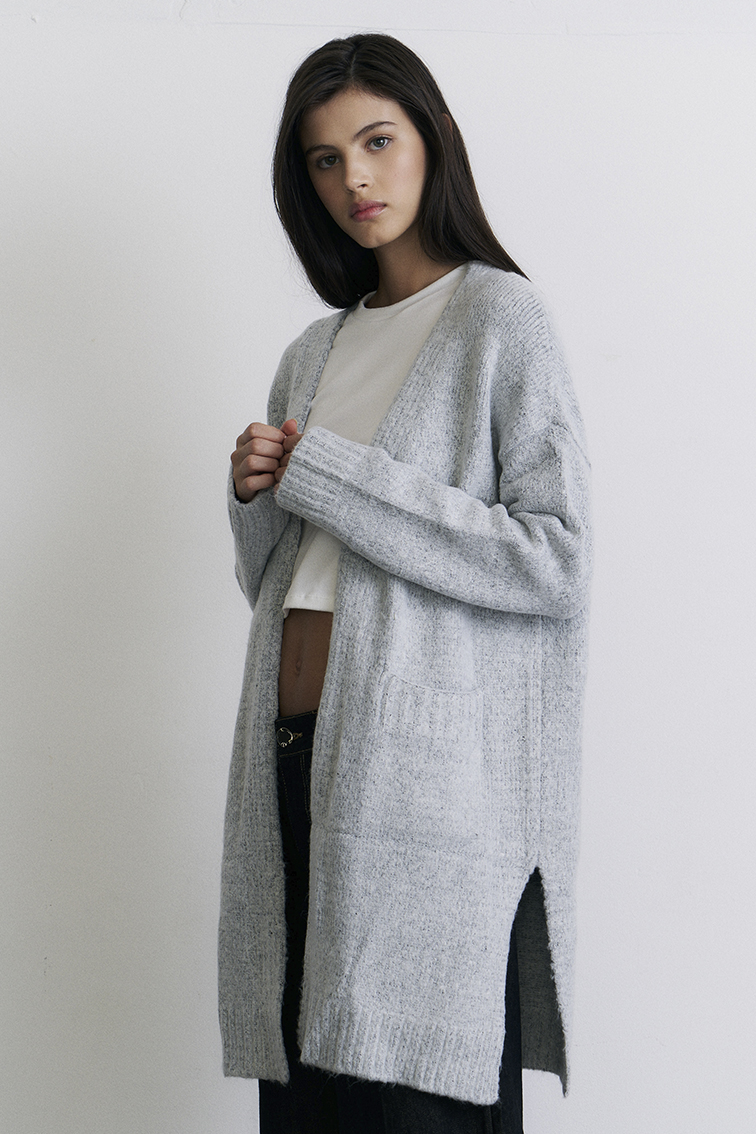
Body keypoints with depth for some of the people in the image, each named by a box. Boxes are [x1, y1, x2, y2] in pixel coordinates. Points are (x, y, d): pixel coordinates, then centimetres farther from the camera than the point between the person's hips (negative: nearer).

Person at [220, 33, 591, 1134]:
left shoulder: (498, 316, 0)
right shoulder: (313, 353, 19)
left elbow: (557, 560, -12)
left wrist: (327, 477, -9)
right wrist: (257, 495, 3)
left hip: (430, 767, -6)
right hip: (298, 760, 6)